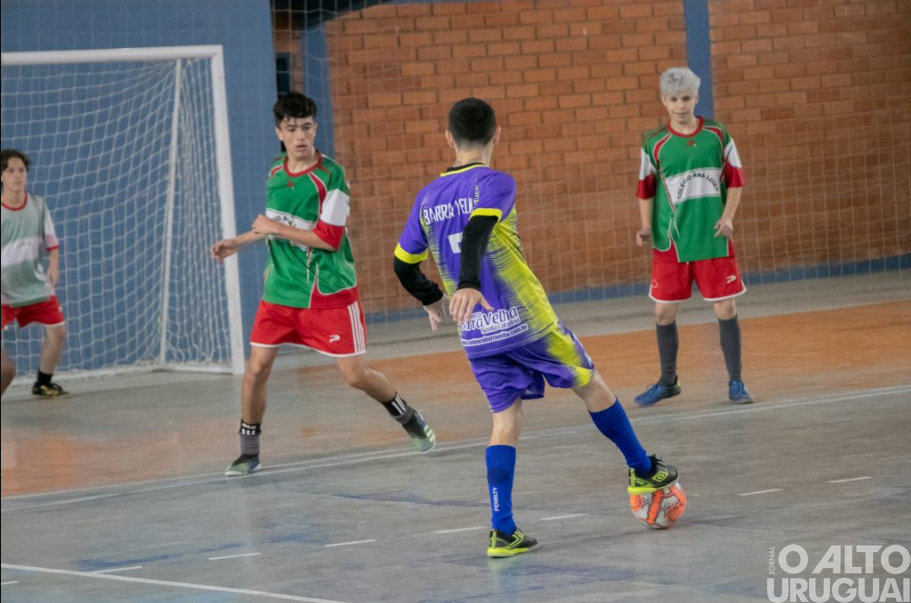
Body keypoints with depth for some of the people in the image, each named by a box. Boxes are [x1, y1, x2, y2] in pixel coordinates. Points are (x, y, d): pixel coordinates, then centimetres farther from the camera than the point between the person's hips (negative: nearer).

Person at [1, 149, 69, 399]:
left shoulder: (38, 205, 0)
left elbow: (51, 240, 8)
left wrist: (53, 264, -10)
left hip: (36, 284, 5)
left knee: (57, 331, 5)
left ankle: (43, 384, 24)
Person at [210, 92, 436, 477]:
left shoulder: (331, 176, -15)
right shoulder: (275, 171, 5)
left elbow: (329, 238, -20)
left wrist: (275, 228, -16)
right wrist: (239, 242, 18)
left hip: (328, 293, -5)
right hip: (281, 290, 5)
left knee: (356, 375, -1)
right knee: (256, 368, -4)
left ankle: (410, 420, 25)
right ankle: (249, 451, 12)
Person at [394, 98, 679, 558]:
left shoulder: (428, 198, 8)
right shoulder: (495, 183, -9)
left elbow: (403, 265, 15)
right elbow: (475, 232, -29)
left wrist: (432, 298, 34)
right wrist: (469, 285, -43)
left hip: (476, 334, 5)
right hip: (525, 321, -5)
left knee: (505, 420, 7)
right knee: (591, 386, 16)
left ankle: (502, 531, -5)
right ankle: (643, 471, 30)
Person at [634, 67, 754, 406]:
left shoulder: (717, 135, 0)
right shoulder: (655, 143, 0)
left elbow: (736, 179, 5)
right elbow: (646, 190, 8)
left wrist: (728, 217, -8)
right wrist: (646, 228, -4)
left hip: (712, 238, -1)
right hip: (670, 242, 1)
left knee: (725, 308, -1)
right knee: (664, 311, 4)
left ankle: (735, 382, 12)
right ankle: (667, 382, 22)